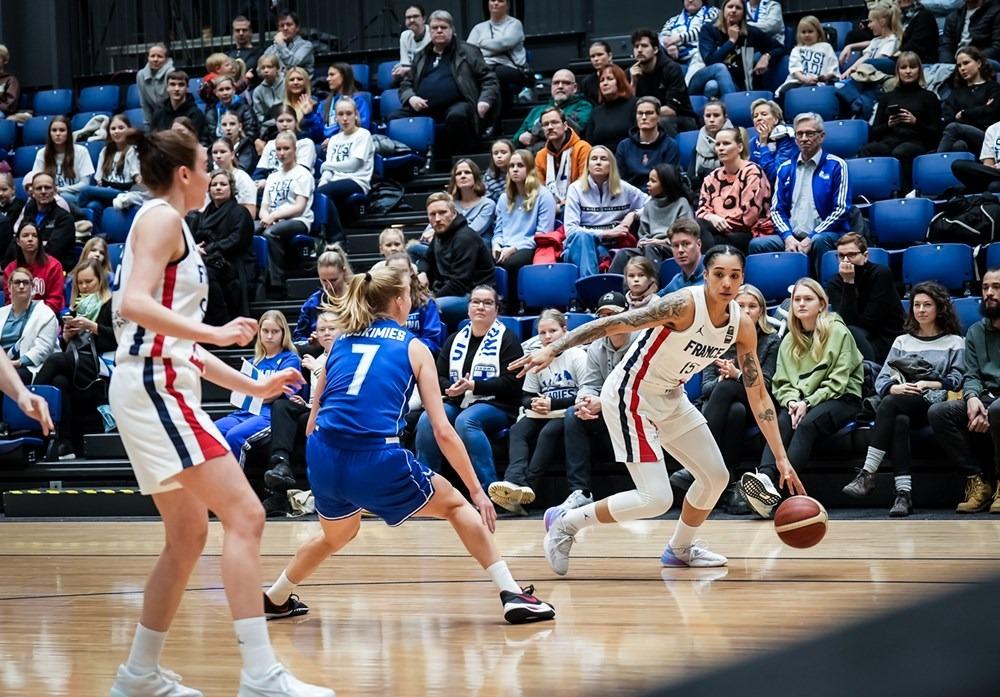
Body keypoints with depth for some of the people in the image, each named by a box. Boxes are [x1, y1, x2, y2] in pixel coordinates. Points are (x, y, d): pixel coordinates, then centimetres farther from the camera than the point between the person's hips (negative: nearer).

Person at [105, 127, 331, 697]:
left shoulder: (170, 224, 23)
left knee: (188, 537, 15)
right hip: (152, 385, -11)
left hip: (164, 387, 11)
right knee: (245, 515, -17)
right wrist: (215, 333, -26)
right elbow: (135, 303, -22)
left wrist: (253, 386, 23)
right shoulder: (161, 217, -5)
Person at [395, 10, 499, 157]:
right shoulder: (421, 57, 23)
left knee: (457, 116, -38)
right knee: (394, 119, -19)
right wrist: (411, 98, 0)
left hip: (456, 105, -4)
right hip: (423, 108, 4)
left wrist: (485, 101, -12)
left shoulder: (468, 52, 12)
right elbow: (405, 85, 25)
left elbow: (489, 80, 8)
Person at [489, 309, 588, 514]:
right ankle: (515, 481, -45)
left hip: (568, 414, -5)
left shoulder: (577, 356, -3)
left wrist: (553, 403, -16)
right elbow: (526, 396, 15)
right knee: (517, 430, -23)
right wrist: (534, 403, -10)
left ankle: (528, 484, -36)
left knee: (549, 432, -34)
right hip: (541, 414, 5)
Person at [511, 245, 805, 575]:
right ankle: (565, 523, 2)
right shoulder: (684, 305, -27)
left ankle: (680, 549, 37)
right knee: (656, 498, -15)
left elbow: (758, 395, 1)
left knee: (716, 477, 12)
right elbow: (612, 323, -29)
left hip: (671, 398, 8)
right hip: (630, 396, -8)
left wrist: (782, 459, 0)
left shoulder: (742, 325, -6)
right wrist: (552, 349, -37)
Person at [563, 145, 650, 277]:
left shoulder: (624, 188, 7)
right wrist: (606, 233, -12)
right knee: (582, 235, -37)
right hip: (580, 248, -2)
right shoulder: (576, 188, 0)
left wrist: (633, 214, -1)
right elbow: (570, 229, -9)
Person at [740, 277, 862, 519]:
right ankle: (765, 478, -54)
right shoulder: (790, 340, 14)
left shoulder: (838, 332, -3)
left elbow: (837, 382, -9)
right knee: (781, 422, -29)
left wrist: (808, 403, -20)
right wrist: (792, 401, -14)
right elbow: (781, 382, 8)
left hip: (842, 398, -4)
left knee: (807, 424, -34)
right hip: (799, 401, 4)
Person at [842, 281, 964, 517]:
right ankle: (903, 493, -47)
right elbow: (881, 381, 15)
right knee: (899, 422, -36)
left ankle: (867, 474, -40)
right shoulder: (902, 341, 27)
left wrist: (930, 385, -13)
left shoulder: (955, 343, 17)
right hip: (902, 407, 3)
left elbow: (957, 381, 3)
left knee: (890, 405, -34)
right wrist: (895, 387, -8)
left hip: (933, 405, -3)